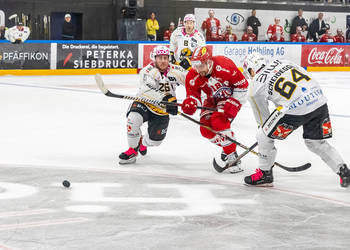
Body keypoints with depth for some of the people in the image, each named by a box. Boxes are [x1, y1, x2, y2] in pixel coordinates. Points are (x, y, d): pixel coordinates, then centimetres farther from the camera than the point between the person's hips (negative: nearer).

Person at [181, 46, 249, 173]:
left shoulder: (224, 65, -32)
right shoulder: (193, 76, -16)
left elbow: (242, 85, -21)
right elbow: (193, 95, -9)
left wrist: (233, 104, -22)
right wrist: (190, 104, -34)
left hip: (231, 97, -6)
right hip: (213, 100, 6)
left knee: (218, 121, -28)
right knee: (206, 128, -9)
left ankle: (231, 156, -18)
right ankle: (228, 146, 11)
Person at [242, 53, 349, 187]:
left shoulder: (255, 87, 7)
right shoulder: (283, 63, 20)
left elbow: (262, 116, 15)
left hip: (295, 109, -6)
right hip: (319, 100, 6)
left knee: (263, 136, 14)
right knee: (316, 143, 24)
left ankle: (264, 173, 22)